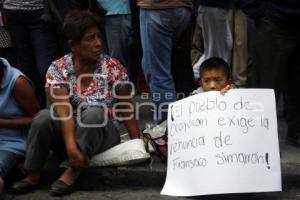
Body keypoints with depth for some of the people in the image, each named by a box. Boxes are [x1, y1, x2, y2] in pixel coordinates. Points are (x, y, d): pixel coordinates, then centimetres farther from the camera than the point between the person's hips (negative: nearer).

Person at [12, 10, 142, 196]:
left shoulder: (113, 68, -10)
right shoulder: (57, 69, -10)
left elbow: (127, 110, -4)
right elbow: (64, 112, -23)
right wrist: (71, 147, -37)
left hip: (103, 136, -1)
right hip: (70, 133, 1)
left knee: (93, 114, -33)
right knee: (44, 117, -28)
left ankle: (73, 172, -22)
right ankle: (33, 175, -15)